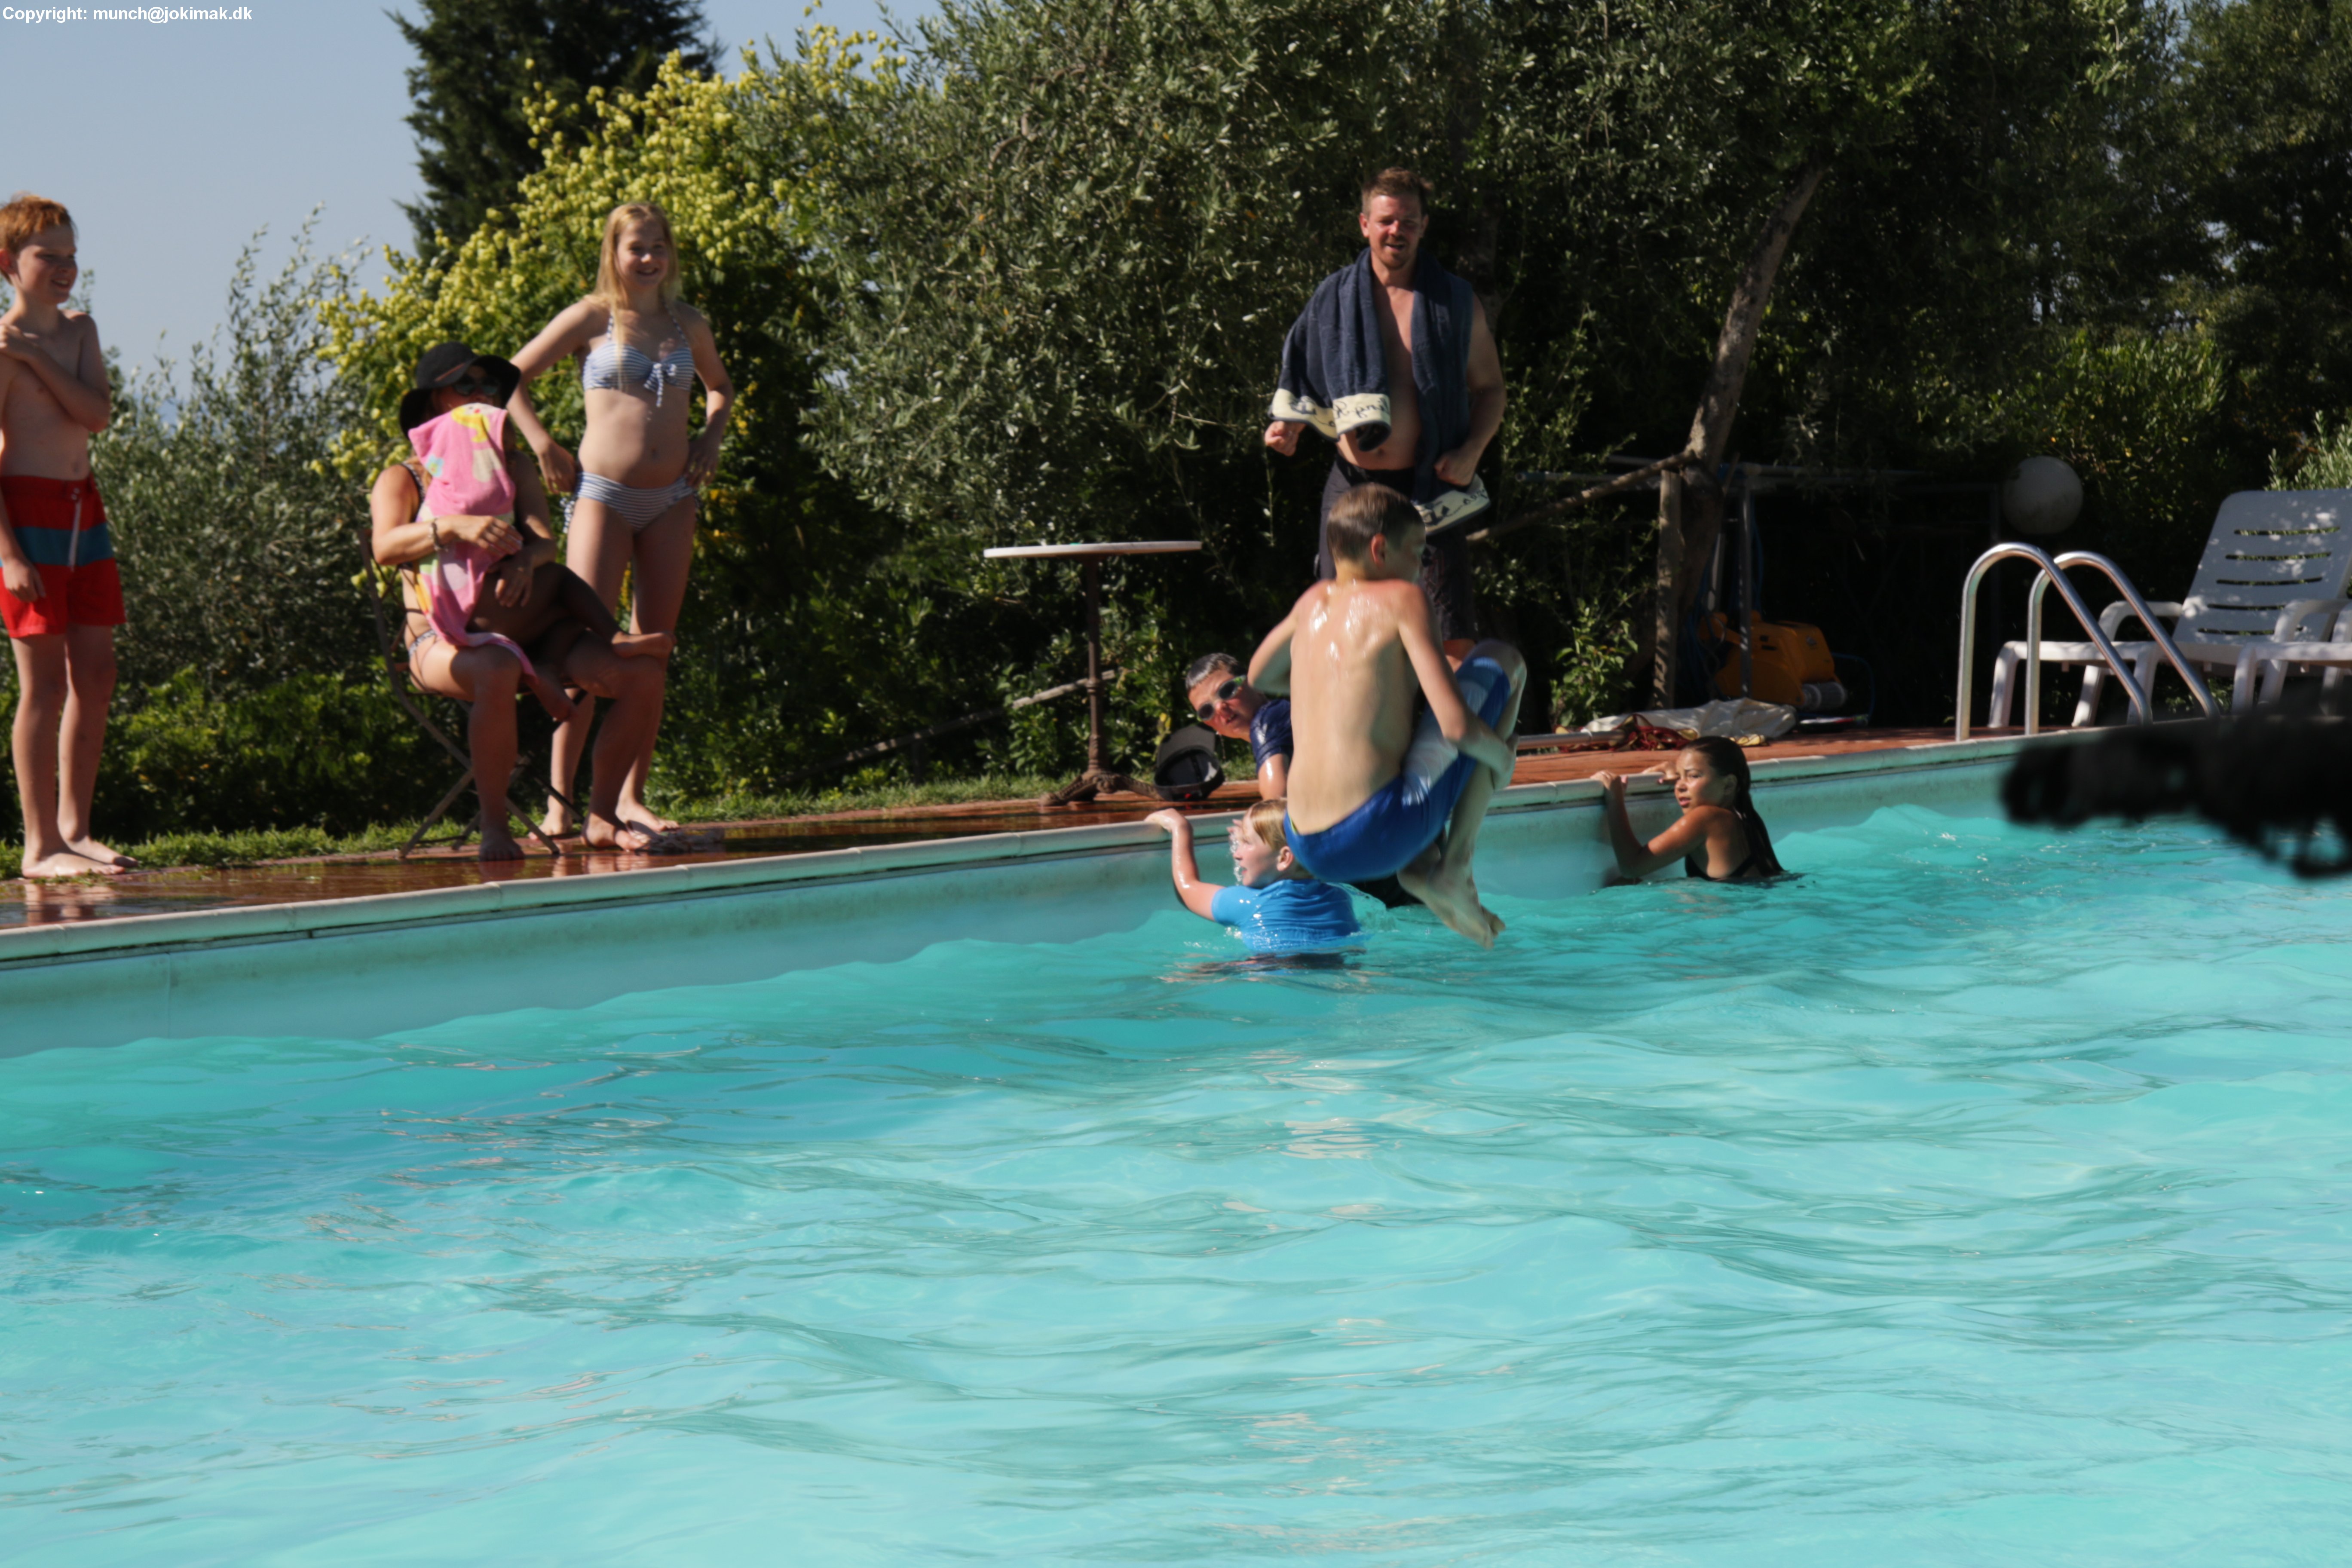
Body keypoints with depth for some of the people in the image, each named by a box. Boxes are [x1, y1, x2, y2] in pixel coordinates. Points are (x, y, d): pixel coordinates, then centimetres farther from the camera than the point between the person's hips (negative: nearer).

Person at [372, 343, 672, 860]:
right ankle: (494, 829, -27)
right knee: (496, 672, -41)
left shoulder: (511, 465, 21)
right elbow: (387, 546, -14)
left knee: (643, 675, -17)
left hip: (530, 631, 5)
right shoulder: (402, 480, 8)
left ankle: (602, 817, -2)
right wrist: (455, 527, -33)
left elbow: (546, 540, 4)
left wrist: (527, 559, -22)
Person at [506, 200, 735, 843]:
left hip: (672, 500, 5)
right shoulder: (592, 318, -1)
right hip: (604, 494, -5)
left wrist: (711, 435, 11)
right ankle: (559, 802, -13)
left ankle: (633, 797, 11)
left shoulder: (689, 325, 11)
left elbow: (720, 387, 29)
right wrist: (543, 446, -5)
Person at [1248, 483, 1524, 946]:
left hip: (1309, 852, 7)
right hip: (1381, 834, -7)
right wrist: (1502, 756, 9)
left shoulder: (1314, 602, 15)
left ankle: (1422, 861, 17)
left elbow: (1258, 676, 36)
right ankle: (1455, 865, 6)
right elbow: (1457, 727, -12)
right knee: (1501, 660, 12)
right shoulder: (1401, 599, -4)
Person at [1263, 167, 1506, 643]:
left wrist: (1471, 451, -7)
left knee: (1452, 638, -5)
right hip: (1353, 483, 2)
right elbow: (1308, 387, 18)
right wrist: (1289, 426, -3)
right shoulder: (1333, 299, 8)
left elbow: (1490, 389, 10)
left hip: (1428, 487, -1)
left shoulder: (1455, 302, 5)